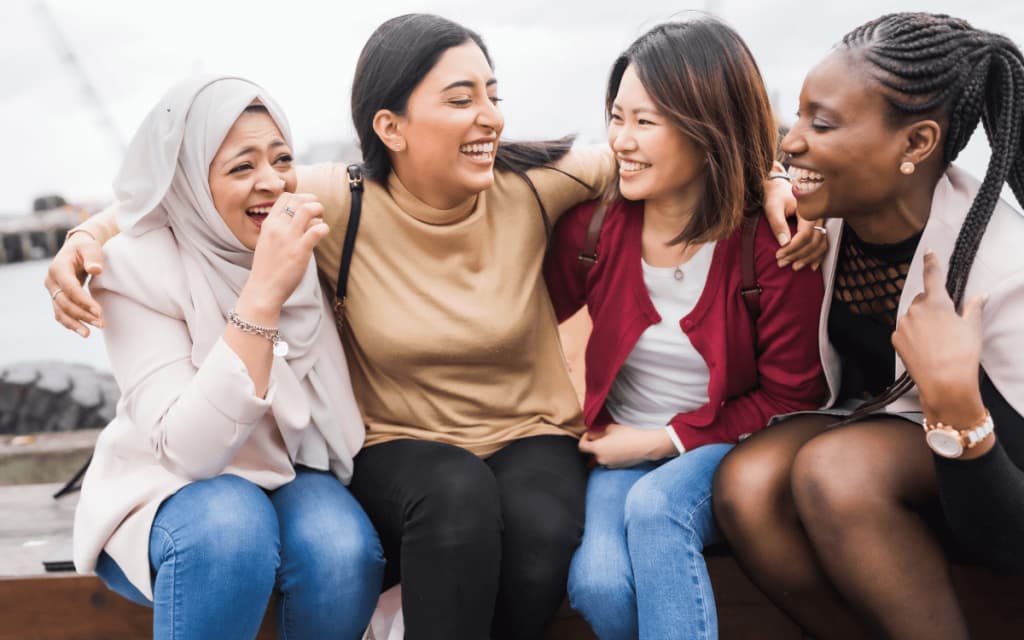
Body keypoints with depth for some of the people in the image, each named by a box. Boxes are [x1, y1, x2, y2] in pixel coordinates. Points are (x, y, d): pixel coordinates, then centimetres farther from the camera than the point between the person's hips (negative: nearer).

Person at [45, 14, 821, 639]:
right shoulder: (342, 206, -12)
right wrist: (93, 233, -18)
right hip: (401, 449, -2)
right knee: (460, 497, -36)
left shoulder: (530, 185, -8)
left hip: (531, 436, 2)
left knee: (541, 532, -32)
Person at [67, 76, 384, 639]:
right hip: (168, 495, -3)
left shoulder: (309, 244, -7)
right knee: (231, 526, -36)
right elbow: (186, 451, -32)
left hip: (295, 478, 3)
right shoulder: (138, 266, -18)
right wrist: (263, 294, -38)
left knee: (344, 548, -29)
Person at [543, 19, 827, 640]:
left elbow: (791, 398, -9)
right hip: (622, 448, 3)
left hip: (728, 446, -2)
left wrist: (666, 440, -13)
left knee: (655, 507, -35)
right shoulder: (593, 221, -7)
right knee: (597, 583, -25)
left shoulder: (776, 241, -15)